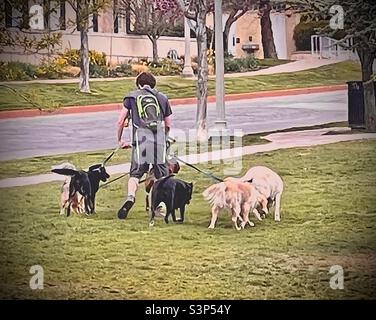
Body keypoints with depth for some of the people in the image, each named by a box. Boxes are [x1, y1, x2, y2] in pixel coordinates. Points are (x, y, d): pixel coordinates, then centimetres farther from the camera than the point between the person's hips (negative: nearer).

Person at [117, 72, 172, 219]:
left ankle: (130, 197, -26)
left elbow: (120, 121, 12)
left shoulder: (132, 96, 15)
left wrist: (120, 140, 24)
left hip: (141, 139, -1)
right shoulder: (162, 98, 21)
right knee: (162, 174, 12)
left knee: (135, 173, -3)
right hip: (159, 140, 2)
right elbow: (168, 125, 23)